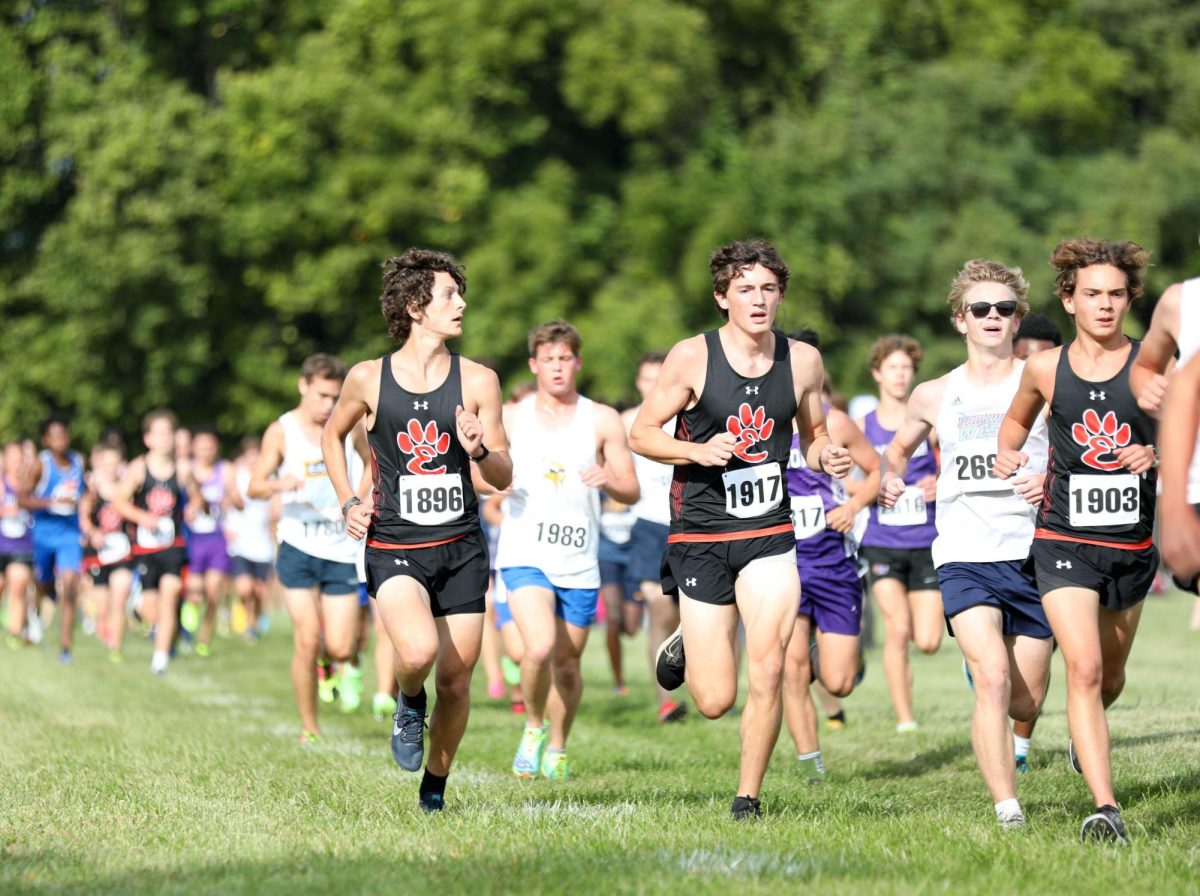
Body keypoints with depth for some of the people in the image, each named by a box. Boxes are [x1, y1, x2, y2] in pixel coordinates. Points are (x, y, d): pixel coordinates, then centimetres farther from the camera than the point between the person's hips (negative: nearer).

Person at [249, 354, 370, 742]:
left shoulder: (349, 426, 3)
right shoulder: (281, 431, -2)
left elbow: (371, 464, 20)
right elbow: (254, 486, -8)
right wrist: (279, 484, -30)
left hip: (342, 551, 2)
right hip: (299, 549, -2)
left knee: (340, 649, -3)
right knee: (307, 640, -10)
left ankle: (327, 663, 34)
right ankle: (309, 728, 3)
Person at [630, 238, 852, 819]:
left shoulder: (803, 360, 2)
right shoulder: (692, 357, -7)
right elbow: (642, 433, -2)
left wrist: (827, 457, -7)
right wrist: (700, 451, -20)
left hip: (769, 536, 2)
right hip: (701, 537, -2)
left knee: (769, 669, -16)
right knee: (715, 700, -1)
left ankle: (748, 799, 1)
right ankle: (683, 647, 35)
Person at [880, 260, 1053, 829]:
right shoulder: (934, 396, 10)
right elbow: (899, 448, 27)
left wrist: (1055, 481, -17)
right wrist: (887, 480, 6)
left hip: (1033, 555, 1)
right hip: (965, 558, -1)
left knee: (1026, 703, 6)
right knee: (994, 681, -22)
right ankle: (1007, 810, -22)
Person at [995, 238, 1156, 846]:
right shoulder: (1045, 368, 1)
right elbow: (1018, 418, 21)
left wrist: (1156, 456, -18)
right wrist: (1007, 453, 1)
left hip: (1132, 545, 2)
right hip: (1064, 543, -2)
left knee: (1110, 675, 18)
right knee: (1084, 670, -17)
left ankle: (1084, 739, 53)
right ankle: (1106, 809, -22)